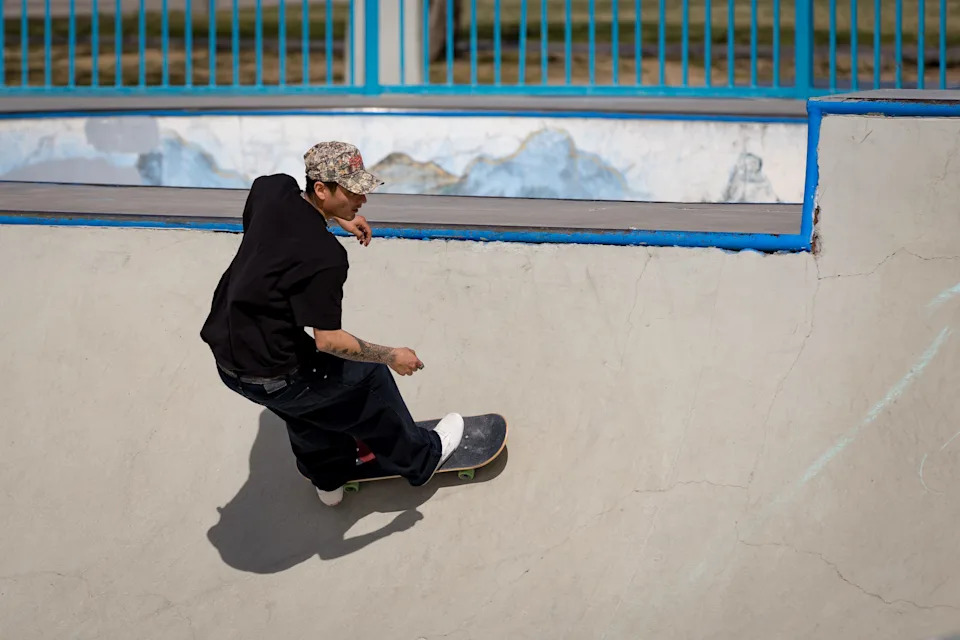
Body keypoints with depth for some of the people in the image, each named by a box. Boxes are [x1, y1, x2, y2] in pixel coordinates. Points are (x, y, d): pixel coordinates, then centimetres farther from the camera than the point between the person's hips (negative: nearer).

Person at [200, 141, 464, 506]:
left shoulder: (272, 189, -5)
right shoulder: (325, 258, -28)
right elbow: (328, 340, -23)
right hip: (271, 378, -8)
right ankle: (419, 459, 38)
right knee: (369, 376, 16)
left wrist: (337, 217, 24)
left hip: (227, 359, 8)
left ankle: (328, 479, 56)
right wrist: (393, 357, -9)